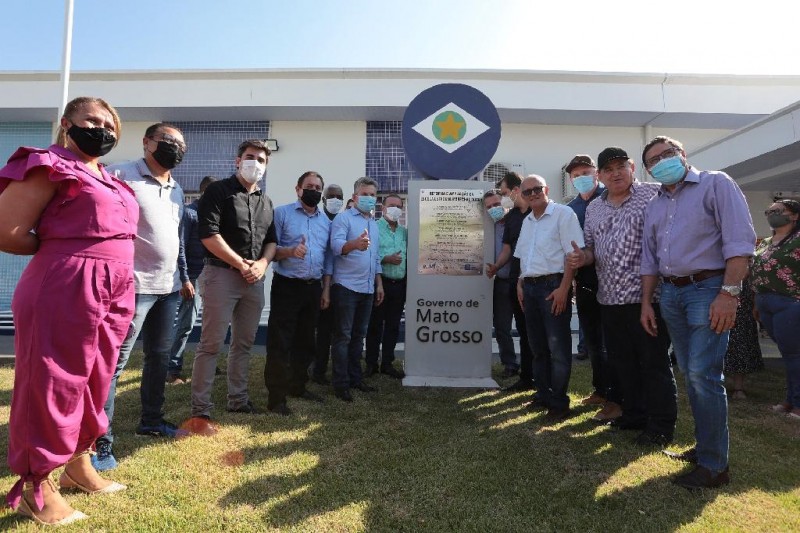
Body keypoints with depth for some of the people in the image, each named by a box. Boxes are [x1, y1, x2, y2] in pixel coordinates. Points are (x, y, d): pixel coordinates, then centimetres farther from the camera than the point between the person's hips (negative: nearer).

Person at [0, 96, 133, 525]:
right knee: (53, 386, 3)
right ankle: (36, 488, 19)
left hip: (113, 295, 8)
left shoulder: (110, 179, 17)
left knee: (94, 383, 17)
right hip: (65, 292, -8)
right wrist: (61, 249, 1)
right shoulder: (49, 165, -7)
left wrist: (71, 249, 9)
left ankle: (79, 466, 35)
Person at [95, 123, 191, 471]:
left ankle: (151, 419, 31)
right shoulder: (122, 175, -8)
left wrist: (184, 276, 23)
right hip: (134, 285, -8)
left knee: (160, 356, 16)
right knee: (114, 361, -4)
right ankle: (101, 442, 4)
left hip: (168, 287, 8)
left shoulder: (177, 190, 16)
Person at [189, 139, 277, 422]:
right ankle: (200, 408, 5)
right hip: (222, 274, -6)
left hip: (255, 280, 6)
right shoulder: (218, 191, -3)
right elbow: (208, 234, -13)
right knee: (211, 344, -4)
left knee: (244, 343, 12)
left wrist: (262, 263, -3)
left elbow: (271, 240, 18)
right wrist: (242, 265, -12)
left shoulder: (266, 201, 17)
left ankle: (238, 399, 24)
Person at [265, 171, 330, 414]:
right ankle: (276, 397, 3)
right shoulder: (282, 213, -2)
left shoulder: (326, 221, 14)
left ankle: (298, 386, 28)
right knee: (280, 342, -4)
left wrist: (326, 290, 9)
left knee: (305, 341, 14)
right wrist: (290, 251, -26)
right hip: (286, 285, -5)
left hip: (313, 288, 6)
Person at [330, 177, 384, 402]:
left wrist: (379, 284, 18)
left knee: (358, 335, 13)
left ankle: (355, 378, 22)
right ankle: (340, 383, 3)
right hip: (346, 287, -7)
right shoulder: (343, 218, -5)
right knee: (343, 336, -3)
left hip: (367, 288, 7)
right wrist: (354, 244, -42)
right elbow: (336, 246, -22)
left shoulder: (374, 223, 18)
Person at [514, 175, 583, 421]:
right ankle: (543, 395, 24)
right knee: (538, 346, 13)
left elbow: (573, 253, -13)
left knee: (558, 347, -3)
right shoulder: (527, 221, 17)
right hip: (530, 287, 7)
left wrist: (563, 287, -19)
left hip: (553, 285, -7)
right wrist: (520, 284, 13)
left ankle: (559, 402, 8)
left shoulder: (563, 214, -6)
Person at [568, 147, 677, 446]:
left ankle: (661, 426, 15)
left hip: (646, 295, -6)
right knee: (622, 362, 15)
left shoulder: (654, 194, -2)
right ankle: (634, 415, 31)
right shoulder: (594, 209, 15)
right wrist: (582, 258, -2)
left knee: (654, 363, 2)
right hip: (609, 298, 6)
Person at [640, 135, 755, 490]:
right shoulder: (654, 207, 17)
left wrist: (729, 292, -19)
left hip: (707, 288, -6)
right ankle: (706, 444, 24)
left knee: (703, 375, -10)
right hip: (670, 293, 7)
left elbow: (739, 239, -11)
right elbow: (649, 260, 19)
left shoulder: (715, 184, -1)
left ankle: (713, 464, 1)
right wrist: (646, 302, 12)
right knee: (690, 375, 11)